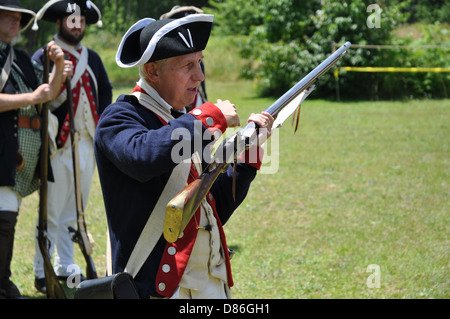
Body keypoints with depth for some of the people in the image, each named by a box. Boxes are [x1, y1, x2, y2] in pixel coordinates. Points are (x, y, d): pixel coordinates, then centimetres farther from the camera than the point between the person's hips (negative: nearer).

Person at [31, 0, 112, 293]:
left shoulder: (92, 58, 13)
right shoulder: (43, 57, -5)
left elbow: (106, 92, 22)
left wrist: (101, 126, 10)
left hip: (88, 145, 6)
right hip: (59, 145, -6)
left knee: (73, 213, 13)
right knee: (51, 214, -4)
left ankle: (66, 269, 21)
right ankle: (42, 274, 3)